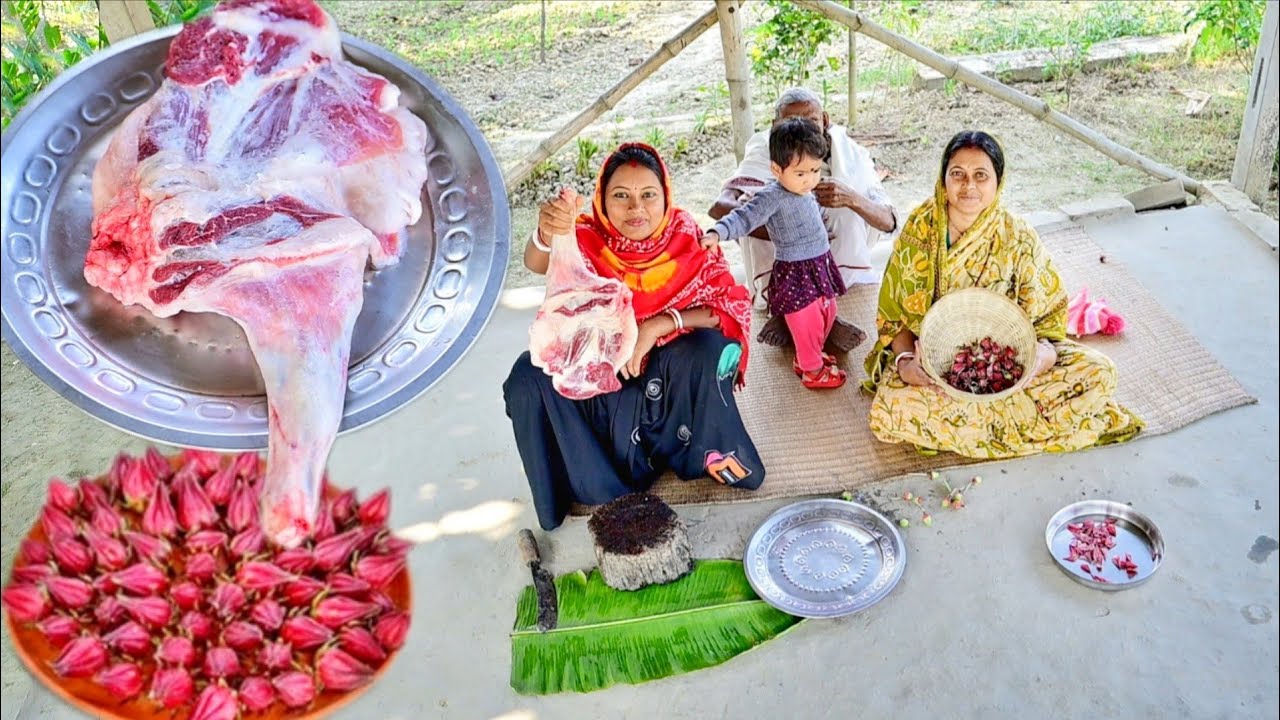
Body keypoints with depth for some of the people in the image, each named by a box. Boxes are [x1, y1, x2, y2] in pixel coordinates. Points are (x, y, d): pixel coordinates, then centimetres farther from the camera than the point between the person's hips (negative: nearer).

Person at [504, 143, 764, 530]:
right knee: (530, 376, -23)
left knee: (710, 350, -30)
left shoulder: (688, 240, -14)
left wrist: (659, 324, -32)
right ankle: (606, 490, -9)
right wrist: (547, 233, -62)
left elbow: (735, 306, -20)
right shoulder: (589, 239, -15)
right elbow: (537, 264, -37)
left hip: (672, 377, -1)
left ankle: (706, 454, -3)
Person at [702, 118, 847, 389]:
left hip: (820, 268, 9)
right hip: (795, 275, -9)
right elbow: (744, 218, -32)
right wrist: (717, 233, -47)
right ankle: (812, 370, 26)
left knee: (827, 316, 23)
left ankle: (809, 356, 46)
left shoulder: (806, 193, 4)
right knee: (807, 323, 3)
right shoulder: (772, 197, -22)